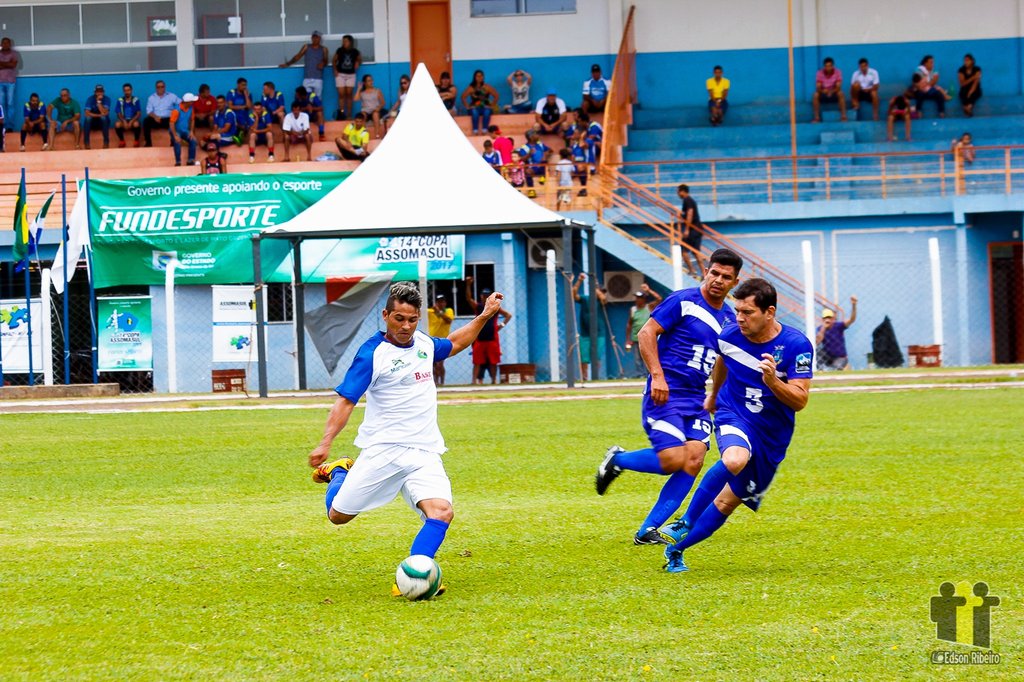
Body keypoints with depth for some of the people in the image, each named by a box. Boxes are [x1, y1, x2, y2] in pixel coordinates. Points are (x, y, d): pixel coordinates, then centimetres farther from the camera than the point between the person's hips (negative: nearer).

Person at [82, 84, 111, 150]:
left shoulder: (107, 99, -11)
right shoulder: (90, 99, -10)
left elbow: (104, 113, -24)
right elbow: (87, 113, -21)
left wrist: (99, 101, -28)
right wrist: (99, 115, -28)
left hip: (103, 122, 0)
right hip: (92, 122, 1)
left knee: (104, 118, -34)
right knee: (88, 118, -32)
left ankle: (106, 142, -28)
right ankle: (86, 143, -29)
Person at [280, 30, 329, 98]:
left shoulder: (323, 49, 9)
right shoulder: (306, 47, 9)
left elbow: (325, 62, 10)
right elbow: (297, 57, 8)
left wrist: (323, 64, -13)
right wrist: (287, 64, 2)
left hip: (318, 79, 0)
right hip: (307, 79, 0)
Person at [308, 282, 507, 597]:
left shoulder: (423, 343, 10)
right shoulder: (372, 353, -11)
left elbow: (453, 343, 34)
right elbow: (345, 401, -14)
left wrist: (484, 316, 27)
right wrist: (325, 444, -26)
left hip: (425, 453, 4)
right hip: (382, 450, -4)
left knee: (441, 512, -20)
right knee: (338, 515, 3)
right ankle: (338, 473, 36)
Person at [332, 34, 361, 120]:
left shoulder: (355, 52, -2)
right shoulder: (339, 51, -4)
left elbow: (360, 59, 17)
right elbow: (334, 61, 6)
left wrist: (358, 63, -3)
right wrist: (335, 70, -5)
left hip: (351, 74, 1)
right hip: (340, 74, -1)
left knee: (349, 94, 2)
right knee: (341, 94, -6)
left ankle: (349, 114, 5)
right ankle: (341, 113, -5)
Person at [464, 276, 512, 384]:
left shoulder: (495, 307, 5)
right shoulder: (477, 306, 4)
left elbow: (508, 315, 7)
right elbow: (468, 298, -11)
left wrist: (502, 325, -5)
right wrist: (468, 285, -26)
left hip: (492, 339, 0)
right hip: (479, 339, 0)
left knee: (493, 362, 5)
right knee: (477, 362, -2)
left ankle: (494, 380, 14)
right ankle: (475, 380, -4)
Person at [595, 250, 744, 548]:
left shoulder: (729, 319, 13)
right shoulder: (683, 301, -7)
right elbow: (647, 333, -10)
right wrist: (657, 375, -19)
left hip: (696, 399, 7)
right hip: (665, 395, -7)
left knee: (694, 459, -11)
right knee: (673, 461, -18)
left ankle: (647, 531, -5)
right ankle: (617, 460, 12)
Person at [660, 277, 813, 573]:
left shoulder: (797, 346, -17)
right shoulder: (730, 336, -8)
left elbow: (799, 400, -16)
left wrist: (772, 382, -34)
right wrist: (713, 394, 34)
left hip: (772, 435, 0)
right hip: (733, 416, 0)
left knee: (727, 502, 3)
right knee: (735, 460, -36)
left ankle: (676, 550, 18)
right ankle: (686, 523, -24)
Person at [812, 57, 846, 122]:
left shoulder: (837, 72, -12)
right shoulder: (819, 73, -12)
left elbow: (838, 87, -19)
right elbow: (818, 88, -17)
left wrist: (831, 91, -40)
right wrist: (822, 90, -40)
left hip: (834, 93, -1)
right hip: (823, 94, 1)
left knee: (840, 93, -33)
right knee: (815, 95, -31)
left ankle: (843, 116, -30)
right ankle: (817, 117, -26)